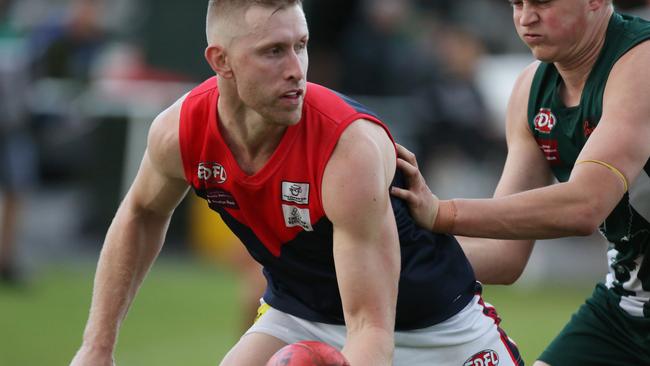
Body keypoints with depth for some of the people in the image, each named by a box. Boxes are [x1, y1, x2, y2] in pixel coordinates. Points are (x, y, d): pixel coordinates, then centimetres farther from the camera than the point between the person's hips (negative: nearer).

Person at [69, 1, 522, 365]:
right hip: (301, 315, 3)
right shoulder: (179, 133, -19)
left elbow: (370, 325, -36)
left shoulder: (352, 147, -35)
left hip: (436, 328, -3)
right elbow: (142, 214, 6)